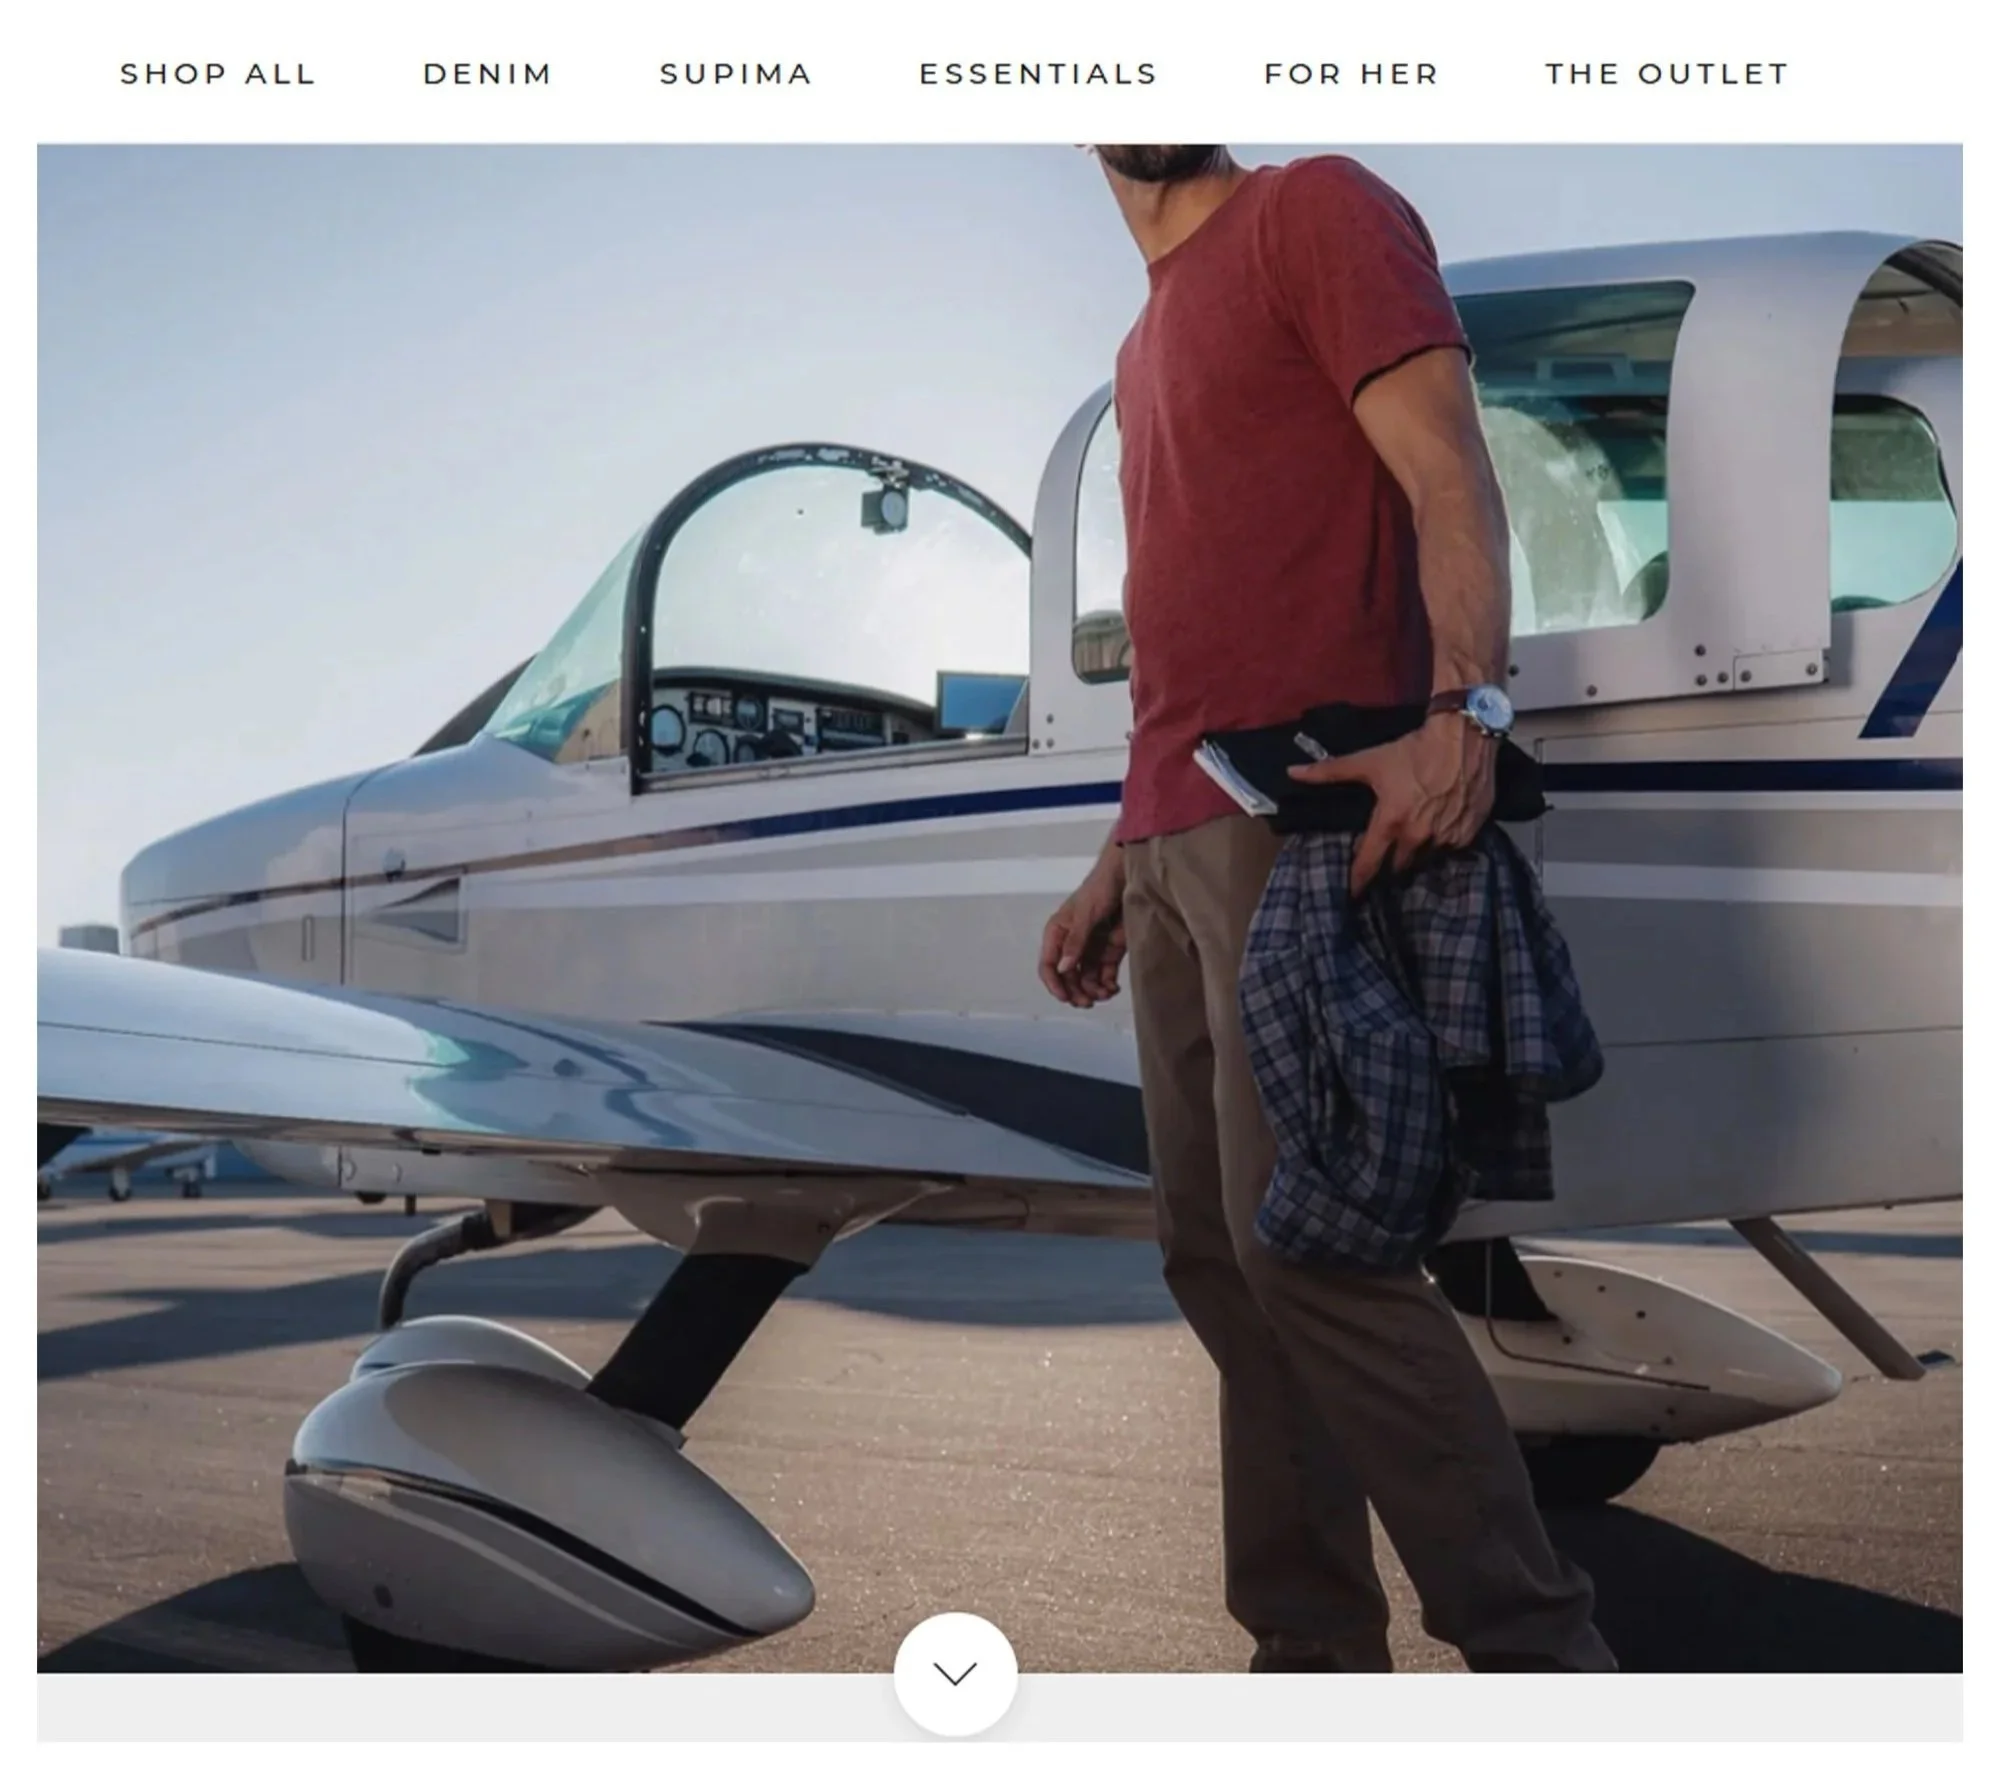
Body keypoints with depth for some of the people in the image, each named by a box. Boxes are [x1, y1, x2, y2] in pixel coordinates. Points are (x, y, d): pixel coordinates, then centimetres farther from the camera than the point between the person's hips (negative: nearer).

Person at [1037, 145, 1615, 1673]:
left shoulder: (1318, 211, 1)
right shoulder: (1148, 342, 25)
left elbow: (1451, 479, -12)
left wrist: (1464, 708, -27)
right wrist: (1120, 859, 20)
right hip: (1178, 843, 9)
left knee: (1298, 1241, -14)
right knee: (1217, 1257, 6)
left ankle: (1537, 1646, -4)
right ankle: (1314, 1645, 13)